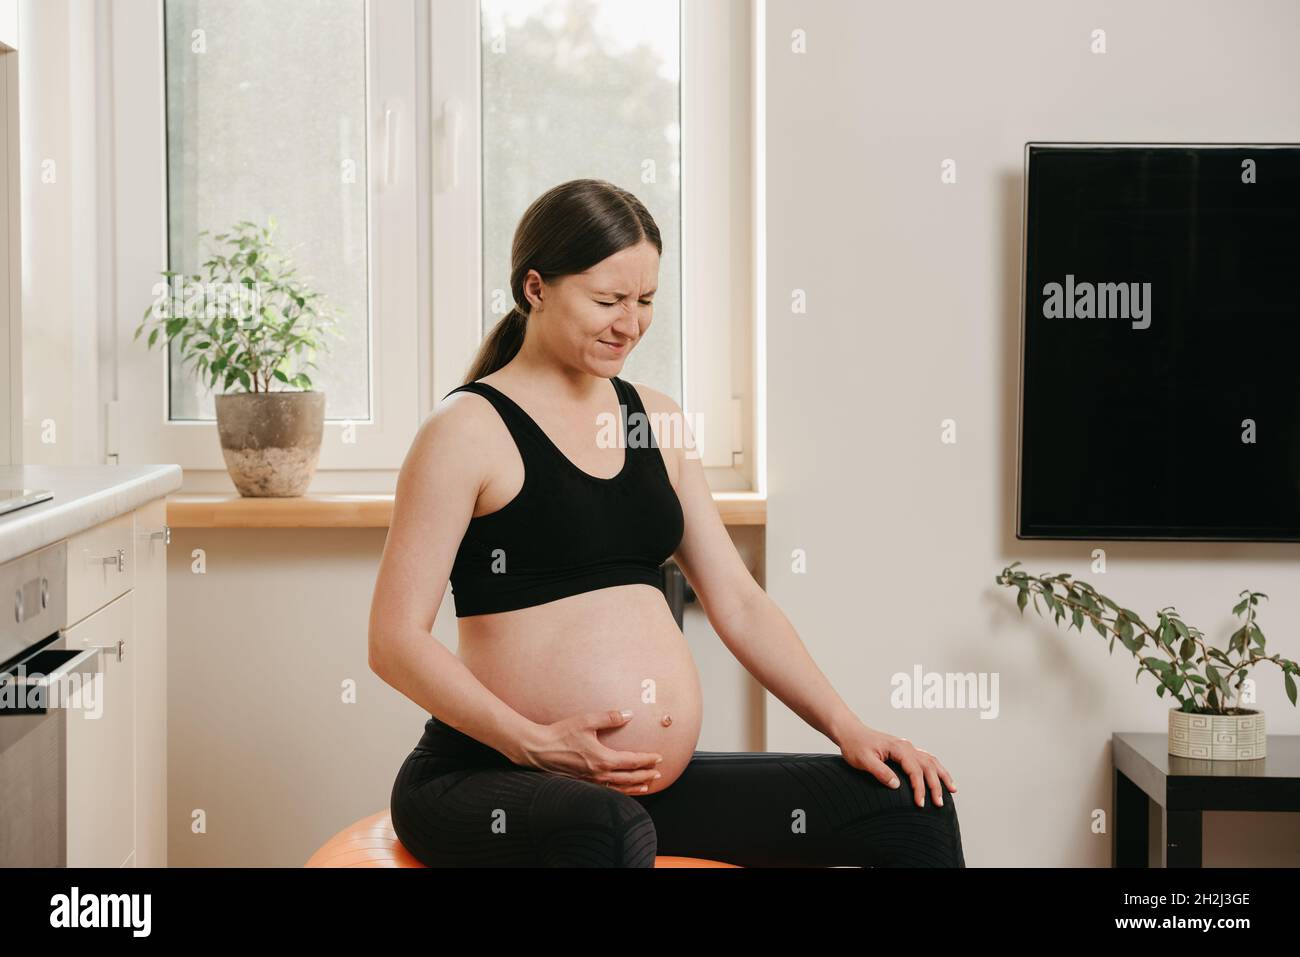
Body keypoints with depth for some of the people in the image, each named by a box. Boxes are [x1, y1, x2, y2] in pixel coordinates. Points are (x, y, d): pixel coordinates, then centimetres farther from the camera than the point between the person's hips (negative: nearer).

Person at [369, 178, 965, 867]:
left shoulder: (655, 420, 14)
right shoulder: (469, 429, -6)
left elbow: (737, 601, 15)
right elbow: (396, 641, -10)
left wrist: (846, 728, 5)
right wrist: (538, 743, -20)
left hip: (653, 785, 7)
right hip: (487, 782, -6)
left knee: (914, 810, -2)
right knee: (614, 834, -41)